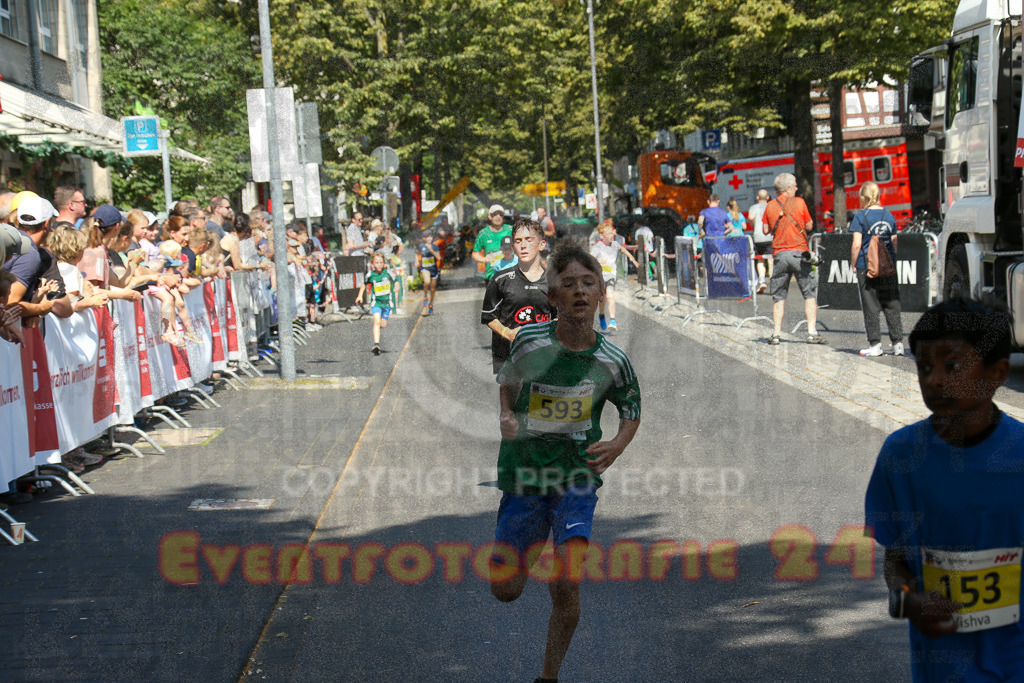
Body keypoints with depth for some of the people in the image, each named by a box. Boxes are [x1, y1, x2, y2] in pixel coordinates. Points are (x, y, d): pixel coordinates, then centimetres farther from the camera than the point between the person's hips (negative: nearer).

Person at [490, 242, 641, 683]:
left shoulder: (611, 361, -7)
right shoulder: (529, 341, -9)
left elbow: (631, 411, 11)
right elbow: (508, 382, 12)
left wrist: (617, 447, -8)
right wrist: (506, 418, -8)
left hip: (576, 476, -1)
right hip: (523, 475, 1)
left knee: (566, 585, -15)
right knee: (505, 591, 5)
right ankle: (536, 540, 40)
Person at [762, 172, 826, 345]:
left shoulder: (770, 206, 6)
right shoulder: (799, 202, -1)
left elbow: (765, 230, 11)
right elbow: (809, 227, 3)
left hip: (779, 254, 2)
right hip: (799, 252, -2)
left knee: (779, 295, 9)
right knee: (810, 292, 3)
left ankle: (777, 333, 3)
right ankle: (812, 332, -5)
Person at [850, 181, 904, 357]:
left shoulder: (860, 217, -6)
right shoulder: (889, 216, 7)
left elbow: (857, 244, -12)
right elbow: (894, 243, 9)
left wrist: (853, 264, -1)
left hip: (866, 267, -4)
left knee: (870, 306, 3)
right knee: (892, 305, 8)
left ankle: (875, 344, 2)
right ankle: (897, 343, 5)